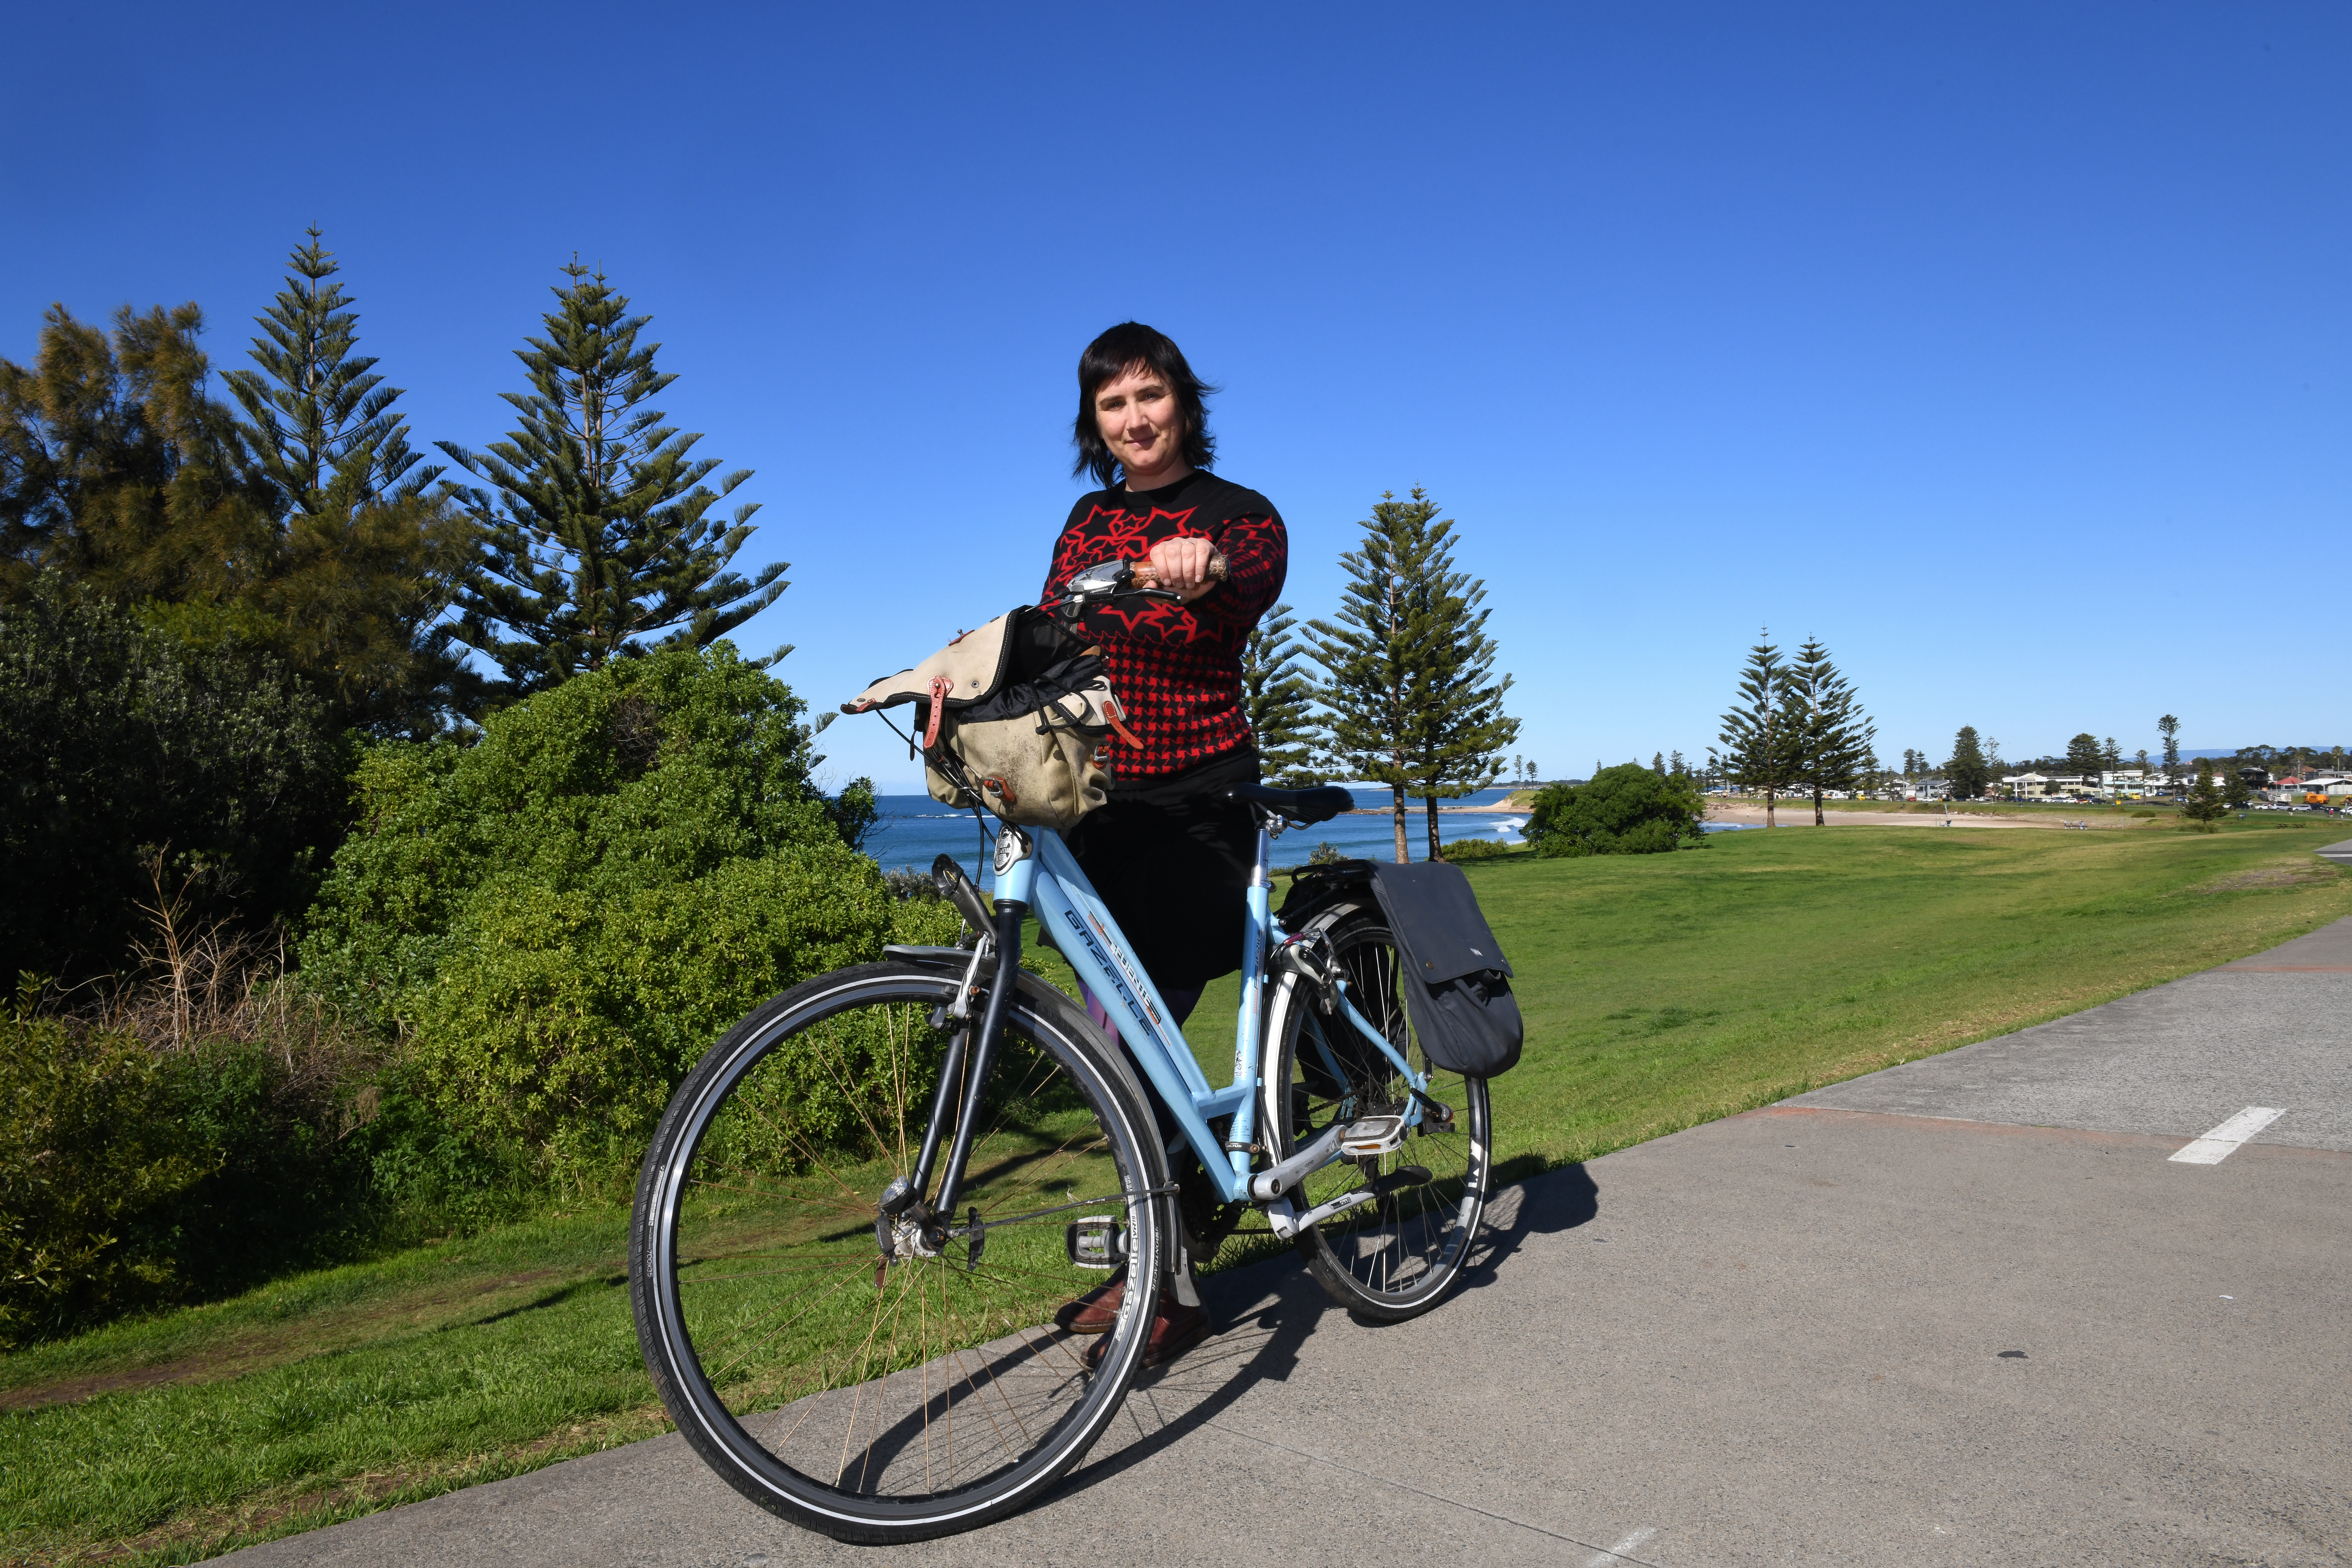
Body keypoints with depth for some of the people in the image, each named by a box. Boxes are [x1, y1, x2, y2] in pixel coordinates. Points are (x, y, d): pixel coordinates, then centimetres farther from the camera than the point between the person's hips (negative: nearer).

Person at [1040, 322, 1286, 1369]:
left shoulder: (1238, 514, -3)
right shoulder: (1090, 519, 15)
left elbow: (1256, 579, -26)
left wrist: (1203, 568, -50)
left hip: (1196, 805, -6)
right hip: (1102, 801, 6)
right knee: (1122, 1038, 10)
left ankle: (1172, 1289, 5)